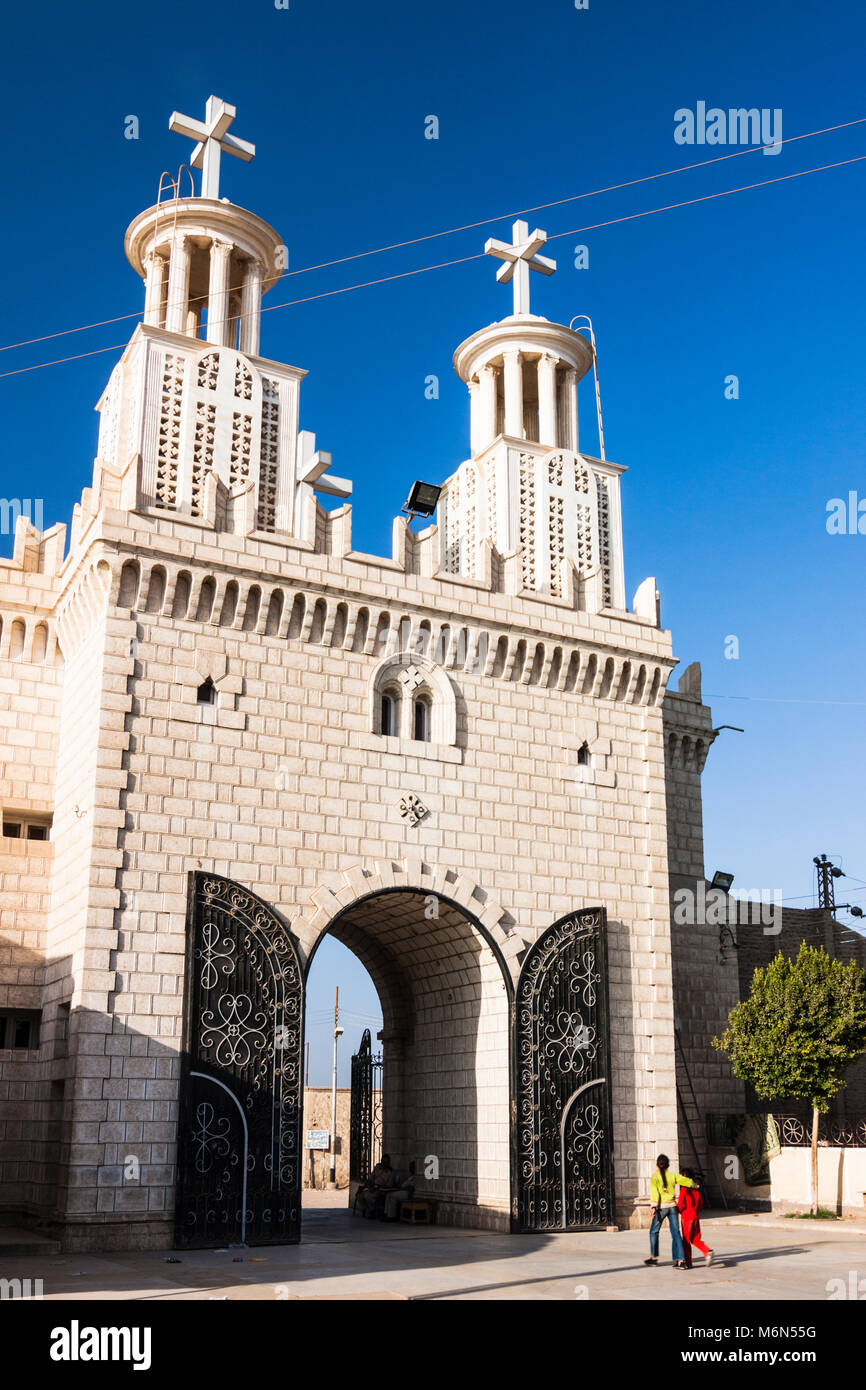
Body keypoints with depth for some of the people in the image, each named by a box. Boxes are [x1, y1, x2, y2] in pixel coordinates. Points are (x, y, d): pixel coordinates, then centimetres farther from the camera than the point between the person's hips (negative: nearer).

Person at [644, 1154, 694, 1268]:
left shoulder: (655, 1176, -5)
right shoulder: (673, 1175, 4)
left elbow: (655, 1192, -14)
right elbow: (686, 1181, 6)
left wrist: (654, 1207, -17)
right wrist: (695, 1185, 26)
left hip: (661, 1207, -3)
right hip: (672, 1206, 3)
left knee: (654, 1232, 14)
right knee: (675, 1233, 3)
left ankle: (654, 1257, 20)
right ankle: (680, 1260, -5)